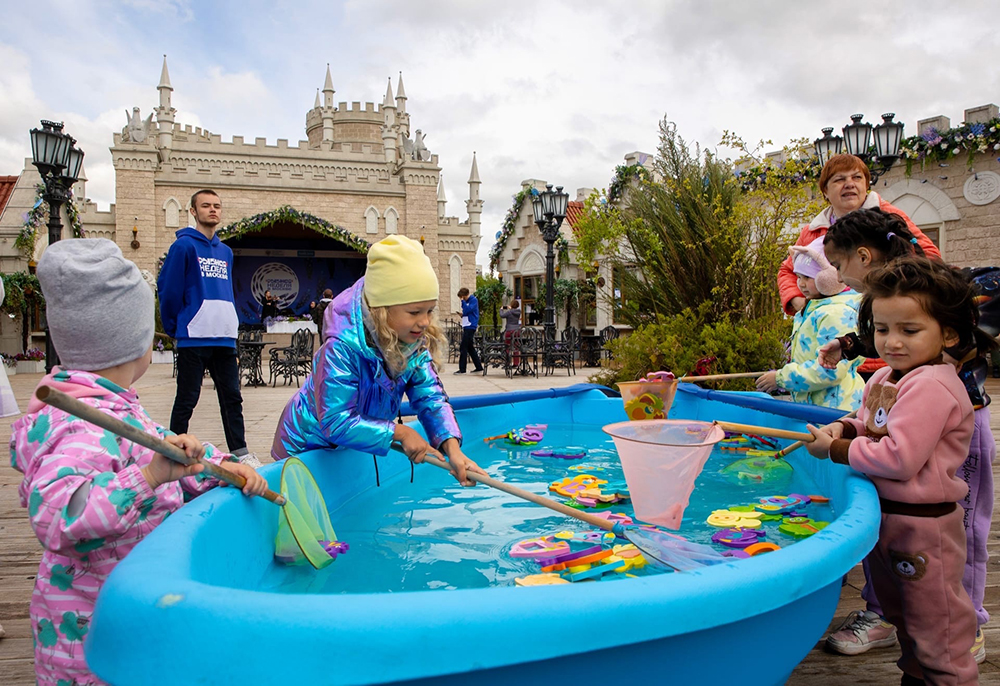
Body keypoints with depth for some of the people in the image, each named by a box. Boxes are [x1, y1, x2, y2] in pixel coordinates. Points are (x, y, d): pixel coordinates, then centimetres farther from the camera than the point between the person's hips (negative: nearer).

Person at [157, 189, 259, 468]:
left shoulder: (226, 252, 15)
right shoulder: (184, 245, -5)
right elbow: (168, 289, -7)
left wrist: (232, 322, 14)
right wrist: (175, 328, -3)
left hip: (225, 338, 6)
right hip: (194, 338, -6)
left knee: (232, 397, 9)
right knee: (186, 400, 2)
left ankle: (240, 452, 16)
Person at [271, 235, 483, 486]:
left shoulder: (416, 345, -15)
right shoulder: (341, 348, -36)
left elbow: (432, 399, -19)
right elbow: (337, 422, -36)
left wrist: (452, 448, -35)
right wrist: (399, 432, -34)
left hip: (357, 448, 6)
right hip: (308, 446, -6)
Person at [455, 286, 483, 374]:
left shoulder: (473, 300, -9)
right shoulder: (467, 301, 17)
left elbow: (467, 310, -21)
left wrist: (463, 301, -13)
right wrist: (462, 314, 5)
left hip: (470, 326, -10)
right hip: (466, 326, 10)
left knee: (463, 348, -10)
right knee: (470, 348, 12)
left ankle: (462, 369, -8)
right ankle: (479, 367, 18)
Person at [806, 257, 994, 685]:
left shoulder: (930, 387, -25)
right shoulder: (884, 378, 5)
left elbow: (898, 458, -30)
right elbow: (875, 427, 20)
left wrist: (836, 450, -21)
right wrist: (846, 427, -1)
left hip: (922, 527, -10)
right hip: (886, 517, 10)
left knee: (936, 629, 7)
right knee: (903, 619, 27)